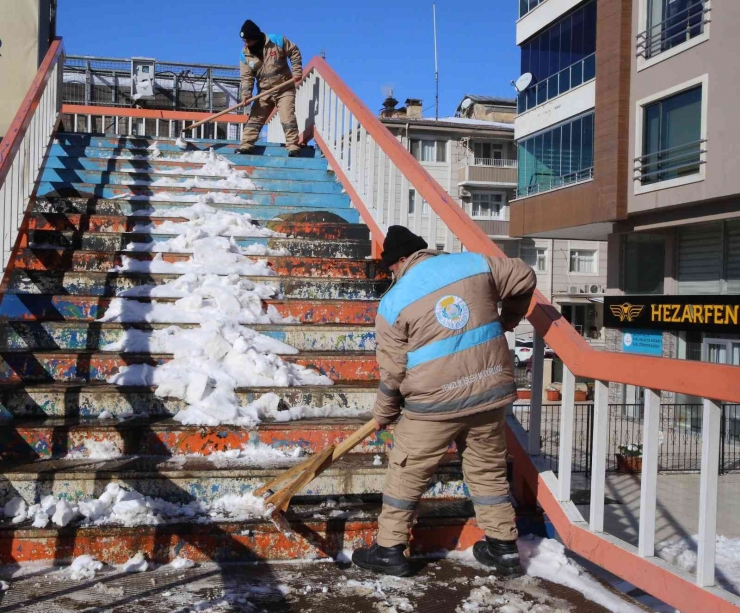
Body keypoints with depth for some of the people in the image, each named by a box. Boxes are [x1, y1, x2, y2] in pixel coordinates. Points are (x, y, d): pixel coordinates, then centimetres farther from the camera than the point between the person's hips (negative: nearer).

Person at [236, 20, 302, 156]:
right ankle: (246, 146, 5)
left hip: (285, 89, -4)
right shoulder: (246, 54, -4)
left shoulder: (277, 41, -12)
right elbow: (247, 77, -5)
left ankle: (293, 148, -13)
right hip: (264, 92, 4)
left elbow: (294, 52, -2)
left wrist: (297, 71, -10)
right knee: (254, 119, 2)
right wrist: (246, 94, -20)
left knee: (287, 118, -14)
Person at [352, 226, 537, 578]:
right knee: (489, 471, 20)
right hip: (491, 390, 4)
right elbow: (525, 278, 13)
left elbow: (392, 370, -4)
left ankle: (389, 550, 21)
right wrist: (508, 319, 30)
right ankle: (504, 548, 27)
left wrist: (383, 413, 12)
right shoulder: (475, 263, 2)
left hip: (434, 404, -4)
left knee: (406, 475, 13)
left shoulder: (394, 302, -5)